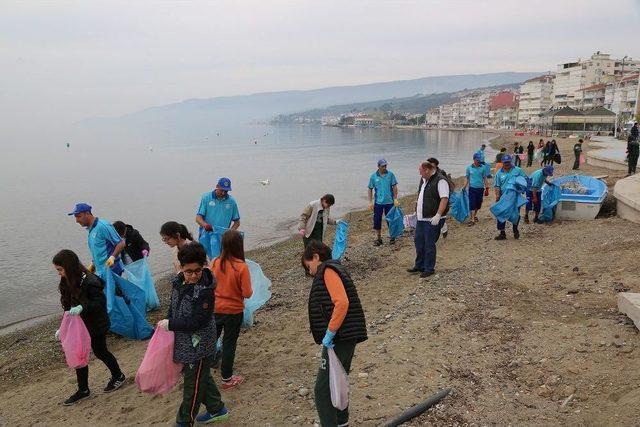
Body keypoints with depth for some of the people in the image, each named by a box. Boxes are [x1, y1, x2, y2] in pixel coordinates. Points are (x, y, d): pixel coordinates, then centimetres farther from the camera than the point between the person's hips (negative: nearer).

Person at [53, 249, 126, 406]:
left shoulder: (89, 282, -27)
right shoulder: (68, 282, -1)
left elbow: (100, 302, -27)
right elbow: (68, 305, 8)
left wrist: (82, 308, -41)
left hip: (96, 325, -7)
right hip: (79, 324, 7)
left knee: (100, 352, 11)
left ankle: (118, 376, 35)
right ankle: (83, 390, 25)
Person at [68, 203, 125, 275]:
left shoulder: (102, 226, -13)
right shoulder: (90, 230, 16)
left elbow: (121, 243, -16)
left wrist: (112, 257, -28)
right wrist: (93, 264, 17)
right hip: (101, 271, 9)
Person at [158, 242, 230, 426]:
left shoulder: (205, 291, -26)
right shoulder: (178, 282, -3)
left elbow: (198, 323, -24)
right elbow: (173, 305, 13)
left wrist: (170, 325, -19)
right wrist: (167, 321, -3)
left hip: (199, 345, -8)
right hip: (184, 342, 8)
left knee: (193, 384, 9)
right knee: (202, 376, 24)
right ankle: (217, 408, 43)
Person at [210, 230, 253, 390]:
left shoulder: (215, 263, -11)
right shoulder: (241, 267, -22)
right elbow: (247, 293, -19)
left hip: (215, 309, 3)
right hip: (233, 311, -3)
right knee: (229, 344, 11)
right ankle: (227, 379, 23)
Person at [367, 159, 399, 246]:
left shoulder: (390, 174, -2)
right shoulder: (373, 176, -1)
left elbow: (394, 187, 0)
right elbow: (370, 189, 4)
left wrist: (395, 199, -6)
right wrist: (370, 202, -1)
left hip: (389, 201, -1)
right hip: (378, 202, 1)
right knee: (377, 220, 3)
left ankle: (392, 237, 23)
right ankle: (378, 238, 17)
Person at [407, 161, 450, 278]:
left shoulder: (440, 181, -16)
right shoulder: (423, 180, 13)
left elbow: (444, 199, -23)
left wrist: (438, 215, -29)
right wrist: (417, 211, 24)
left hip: (432, 220, -9)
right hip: (421, 218, 9)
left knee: (429, 244, -1)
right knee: (419, 242, 16)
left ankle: (429, 269, 12)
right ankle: (419, 266, 30)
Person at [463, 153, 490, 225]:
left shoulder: (482, 168, 2)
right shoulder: (469, 168, 0)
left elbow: (485, 178, 7)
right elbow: (466, 177, 5)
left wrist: (487, 187, 4)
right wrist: (464, 186, -7)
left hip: (480, 188, 2)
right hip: (472, 188, -2)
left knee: (478, 203, 9)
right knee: (472, 204, -6)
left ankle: (475, 215, 32)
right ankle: (472, 219, -4)